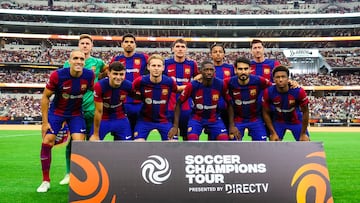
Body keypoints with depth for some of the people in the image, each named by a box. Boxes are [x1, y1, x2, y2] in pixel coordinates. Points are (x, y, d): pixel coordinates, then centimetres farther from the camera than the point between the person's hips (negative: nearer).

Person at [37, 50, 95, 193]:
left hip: (76, 113, 1)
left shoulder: (89, 75, -18)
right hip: (56, 112, 0)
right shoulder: (57, 75, -22)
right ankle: (45, 181, 12)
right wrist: (45, 122, -11)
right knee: (47, 142, -5)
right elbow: (45, 97, -11)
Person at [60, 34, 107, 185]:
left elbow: (106, 69, 25)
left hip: (91, 109, 0)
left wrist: (96, 79, 10)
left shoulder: (97, 63, 6)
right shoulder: (69, 63, 7)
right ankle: (69, 173, 19)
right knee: (71, 142, 6)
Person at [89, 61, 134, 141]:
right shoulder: (99, 86, -26)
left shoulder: (128, 86, -21)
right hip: (103, 119, -2)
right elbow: (99, 111, -20)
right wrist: (95, 134, -13)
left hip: (121, 119, 2)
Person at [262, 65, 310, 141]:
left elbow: (305, 112, -15)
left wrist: (303, 133, -11)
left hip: (296, 121, 0)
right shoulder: (268, 92, -25)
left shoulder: (299, 91, -28)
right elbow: (266, 113, -12)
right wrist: (273, 133, -12)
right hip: (278, 121, 1)